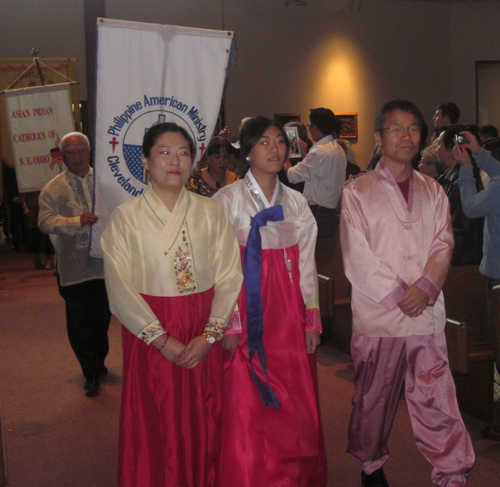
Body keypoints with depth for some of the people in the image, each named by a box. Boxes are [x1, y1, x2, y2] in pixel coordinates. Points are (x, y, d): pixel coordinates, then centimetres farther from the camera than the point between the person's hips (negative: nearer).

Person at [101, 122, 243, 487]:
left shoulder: (211, 212, 4)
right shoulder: (126, 217, -1)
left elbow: (230, 277, -1)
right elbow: (120, 289, -7)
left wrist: (210, 335, -12)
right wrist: (162, 339, -14)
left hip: (205, 337, 2)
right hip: (150, 334, -1)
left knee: (204, 424, 10)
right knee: (157, 426, 7)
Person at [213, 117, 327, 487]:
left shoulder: (296, 202, 12)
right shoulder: (228, 200, -1)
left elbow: (306, 263, 12)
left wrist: (312, 317, 6)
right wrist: (228, 324, -11)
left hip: (290, 316, 4)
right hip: (247, 315, -4)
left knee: (297, 408, 6)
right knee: (247, 410, -3)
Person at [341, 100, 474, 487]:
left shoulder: (433, 191, 13)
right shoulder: (357, 192, 2)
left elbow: (443, 245, 4)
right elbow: (358, 258, -5)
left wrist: (424, 287, -12)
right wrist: (396, 295, -10)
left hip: (426, 314, 2)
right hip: (377, 314, -2)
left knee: (436, 397, 0)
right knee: (374, 398, 9)